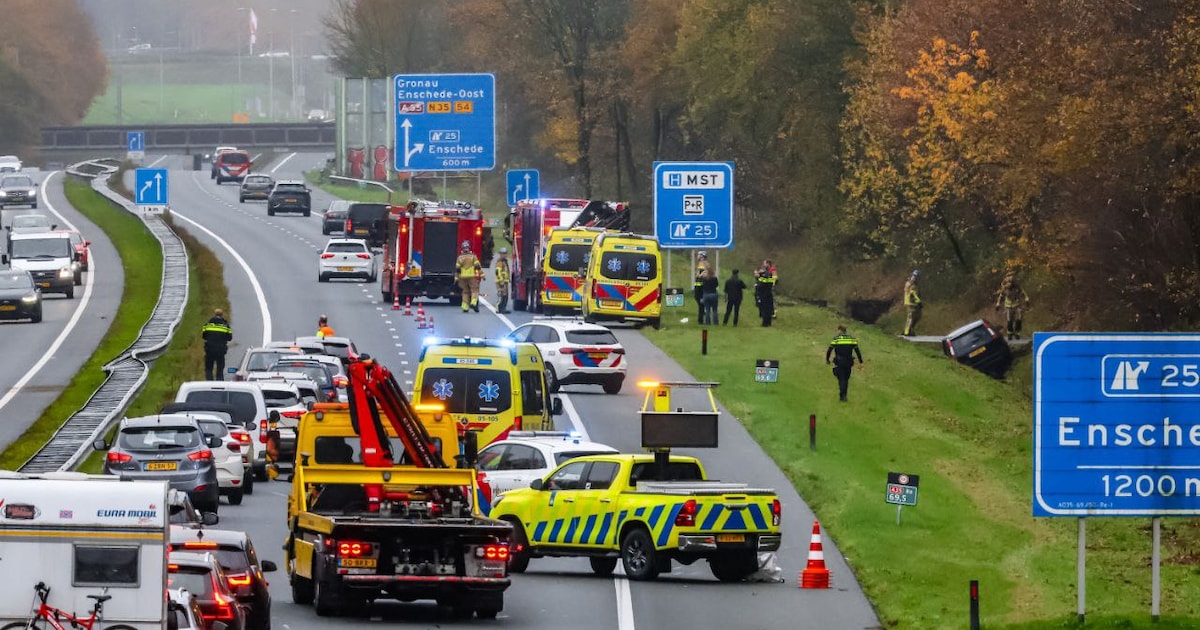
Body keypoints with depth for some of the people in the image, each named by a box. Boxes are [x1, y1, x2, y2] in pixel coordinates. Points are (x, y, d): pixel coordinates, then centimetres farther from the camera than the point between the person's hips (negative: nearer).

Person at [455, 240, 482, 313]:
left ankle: (465, 307, 7)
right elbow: (478, 266, -7)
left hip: (463, 277, 2)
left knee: (465, 292, 11)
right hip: (472, 276, -2)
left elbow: (457, 269, 1)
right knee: (474, 290, 1)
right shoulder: (473, 256, -1)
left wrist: (456, 278, 5)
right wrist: (481, 274, -5)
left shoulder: (460, 257, 3)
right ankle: (473, 303, -22)